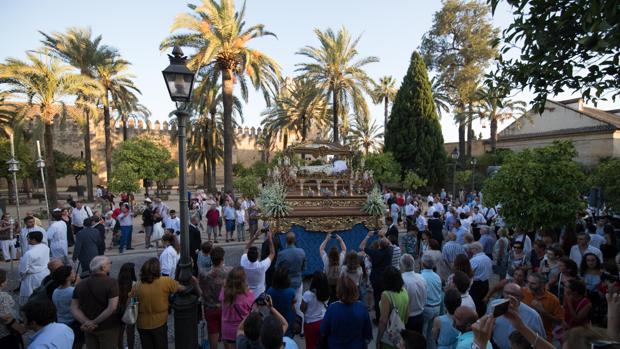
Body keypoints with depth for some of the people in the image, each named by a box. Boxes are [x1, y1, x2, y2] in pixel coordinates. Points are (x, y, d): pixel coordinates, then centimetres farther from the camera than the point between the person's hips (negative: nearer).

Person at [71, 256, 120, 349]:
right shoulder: (111, 283, -19)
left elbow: (74, 308, -3)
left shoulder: (80, 284, -1)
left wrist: (87, 322, -12)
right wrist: (94, 322, -15)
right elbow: (112, 308, -25)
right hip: (108, 328, -5)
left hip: (89, 330, 5)